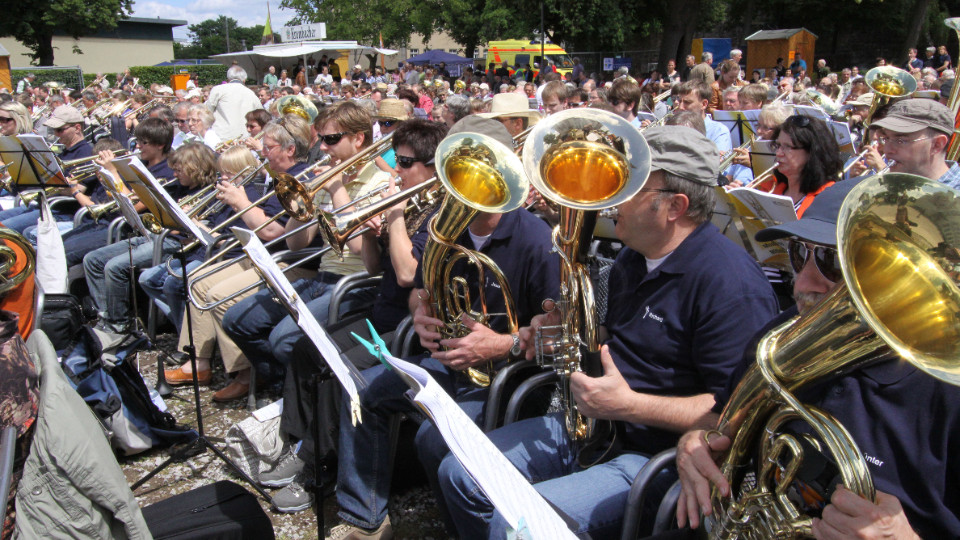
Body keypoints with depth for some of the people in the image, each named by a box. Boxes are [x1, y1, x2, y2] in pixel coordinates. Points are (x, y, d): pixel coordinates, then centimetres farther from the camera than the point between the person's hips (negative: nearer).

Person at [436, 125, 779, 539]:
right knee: (458, 473, 3)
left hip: (655, 453, -8)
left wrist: (629, 405, -27)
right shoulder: (632, 259, 11)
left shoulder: (731, 282, -19)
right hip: (589, 423, 9)